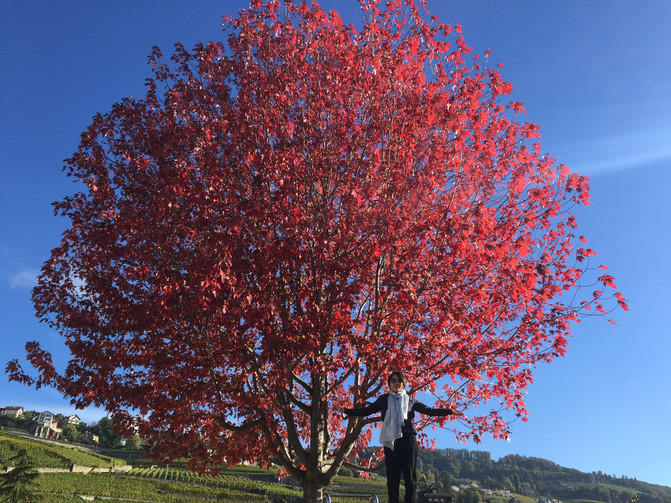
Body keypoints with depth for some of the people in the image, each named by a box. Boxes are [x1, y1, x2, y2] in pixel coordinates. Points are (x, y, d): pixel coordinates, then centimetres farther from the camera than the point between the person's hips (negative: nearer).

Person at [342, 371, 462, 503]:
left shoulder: (410, 399, 14)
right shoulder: (383, 399, 14)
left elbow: (428, 410, 14)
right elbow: (366, 411, 15)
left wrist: (450, 411, 5)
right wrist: (346, 411, 7)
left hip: (408, 439, 0)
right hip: (390, 441, 0)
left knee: (410, 477, -3)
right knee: (392, 478, -1)